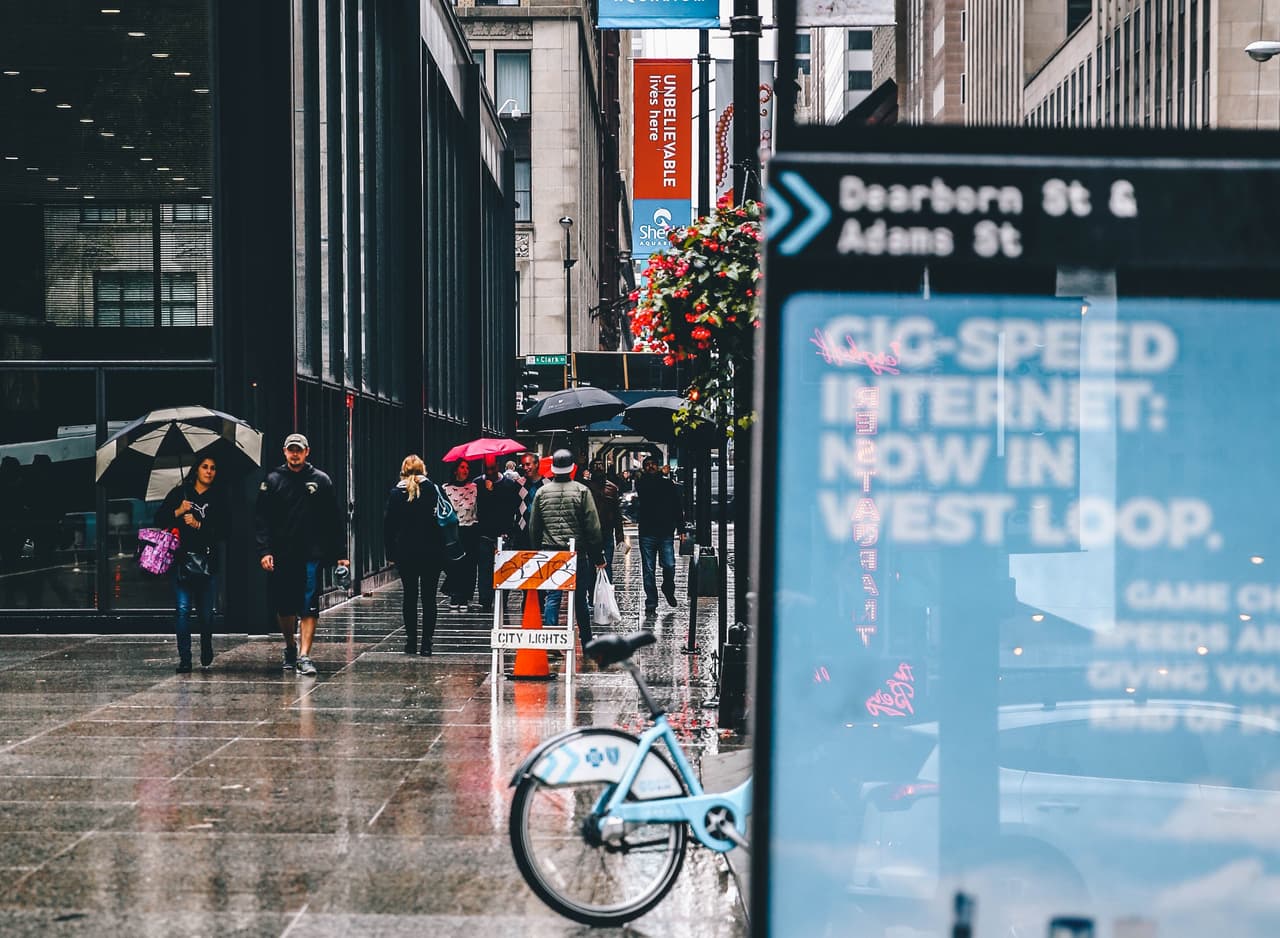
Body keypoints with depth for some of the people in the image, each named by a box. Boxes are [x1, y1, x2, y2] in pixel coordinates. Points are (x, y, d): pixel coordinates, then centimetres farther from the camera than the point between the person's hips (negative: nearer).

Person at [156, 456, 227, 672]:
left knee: (206, 612, 5)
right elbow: (159, 519, 7)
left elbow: (223, 532, 0)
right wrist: (178, 512, -10)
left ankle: (206, 652, 30)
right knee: (183, 609, -8)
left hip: (207, 562, 0)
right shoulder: (179, 493, 9)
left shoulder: (218, 499, 7)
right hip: (181, 559, 0)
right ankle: (185, 659, -5)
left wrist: (199, 525, -10)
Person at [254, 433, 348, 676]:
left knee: (309, 607, -8)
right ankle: (290, 648, 30)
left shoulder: (321, 480, 6)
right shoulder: (272, 480, 6)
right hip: (280, 556, 1)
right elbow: (261, 519, 3)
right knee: (283, 606, 8)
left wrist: (341, 553, 2)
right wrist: (264, 551, -9)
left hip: (311, 555, -1)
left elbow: (336, 519, 7)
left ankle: (304, 656, -8)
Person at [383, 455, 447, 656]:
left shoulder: (396, 492, 1)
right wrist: (443, 551, 0)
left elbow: (388, 524, 2)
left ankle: (411, 641, 8)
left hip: (405, 552, 1)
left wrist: (390, 552, 9)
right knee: (429, 597, 2)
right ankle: (426, 643, -2)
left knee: (410, 596, 10)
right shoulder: (432, 489, -4)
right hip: (431, 552, -1)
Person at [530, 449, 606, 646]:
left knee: (552, 597, 5)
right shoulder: (581, 491, -5)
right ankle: (587, 643, 15)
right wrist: (597, 557, 0)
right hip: (577, 552, -2)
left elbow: (534, 527, 9)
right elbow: (593, 527, -6)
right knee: (580, 599, 7)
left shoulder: (542, 492, 3)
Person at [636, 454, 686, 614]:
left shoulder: (668, 484, 9)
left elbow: (678, 508, 9)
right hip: (647, 533, 0)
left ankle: (668, 589, 21)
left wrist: (681, 529, 3)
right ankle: (651, 603, 10)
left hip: (666, 533, 0)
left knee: (669, 566, -9)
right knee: (648, 570, 2)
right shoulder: (641, 484, 7)